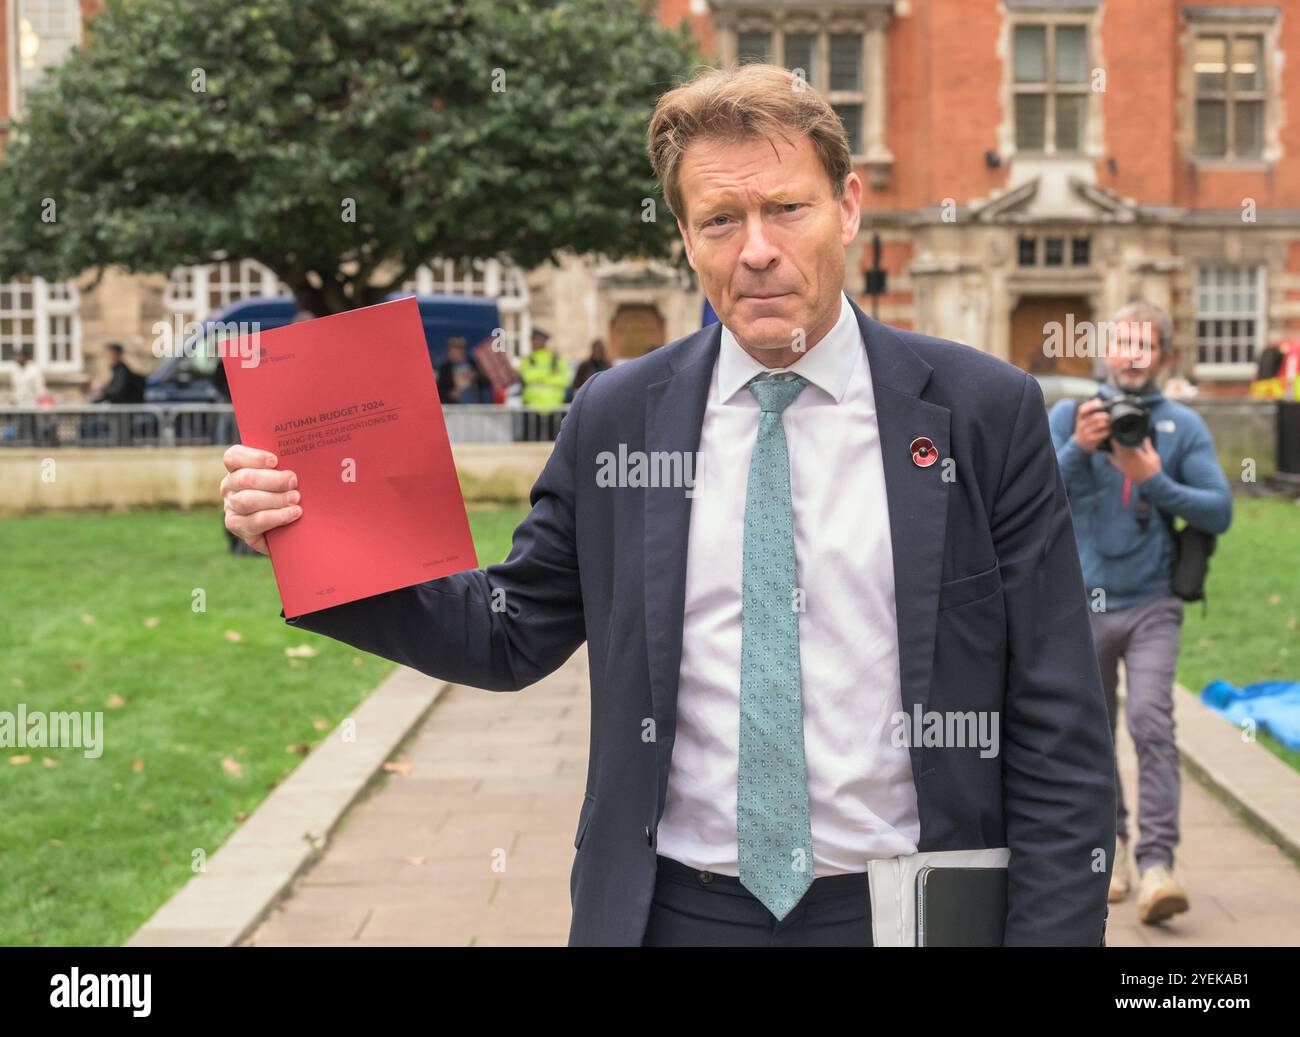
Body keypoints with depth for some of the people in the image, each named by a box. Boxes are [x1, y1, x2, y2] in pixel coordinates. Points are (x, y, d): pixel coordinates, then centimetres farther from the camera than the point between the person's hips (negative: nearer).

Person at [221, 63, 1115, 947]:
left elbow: (1058, 730, -5)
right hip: (679, 910, 2)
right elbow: (513, 633, 6)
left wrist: (1052, 931, -10)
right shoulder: (612, 418, 0)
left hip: (900, 913, -1)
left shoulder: (987, 411, -6)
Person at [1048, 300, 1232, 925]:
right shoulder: (1067, 416, 3)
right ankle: (1112, 841, 31)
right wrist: (1076, 449, -22)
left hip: (1150, 604, -1)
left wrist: (1155, 481, -16)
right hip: (1081, 604, 1)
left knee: (1152, 723, -17)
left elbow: (1220, 510, -2)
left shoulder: (1183, 426, 3)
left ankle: (1156, 865, -19)